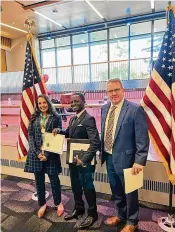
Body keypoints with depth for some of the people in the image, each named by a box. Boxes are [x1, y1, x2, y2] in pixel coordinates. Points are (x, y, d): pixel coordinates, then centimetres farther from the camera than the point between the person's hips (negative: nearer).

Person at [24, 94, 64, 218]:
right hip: (36, 153, 3)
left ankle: (58, 203, 32)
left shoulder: (56, 118, -2)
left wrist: (47, 154, -13)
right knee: (39, 180, 13)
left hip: (51, 153, -3)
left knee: (54, 179, 7)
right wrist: (37, 152, -10)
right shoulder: (34, 118, 7)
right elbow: (30, 135, 3)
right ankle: (42, 204, 34)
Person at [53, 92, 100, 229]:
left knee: (87, 187, 9)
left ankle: (92, 214, 31)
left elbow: (95, 142, -25)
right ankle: (78, 209, 44)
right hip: (73, 159, 8)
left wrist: (84, 160, -25)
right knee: (75, 186, 22)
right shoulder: (73, 119, 8)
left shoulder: (88, 119, -20)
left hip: (84, 161, -8)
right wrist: (59, 131, -2)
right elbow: (69, 134, 19)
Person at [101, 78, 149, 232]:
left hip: (125, 158, -6)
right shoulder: (105, 109, 4)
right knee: (116, 191, 24)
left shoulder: (135, 109, -17)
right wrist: (102, 152, 12)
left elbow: (142, 139, -17)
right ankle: (121, 215, 49)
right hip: (109, 157, 6)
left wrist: (139, 161, -19)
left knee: (129, 191, 15)